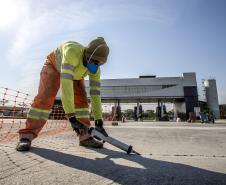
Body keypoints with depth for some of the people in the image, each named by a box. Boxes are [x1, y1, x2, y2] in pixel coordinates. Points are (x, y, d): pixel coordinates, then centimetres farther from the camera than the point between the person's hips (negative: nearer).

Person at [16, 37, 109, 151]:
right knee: (44, 97, -20)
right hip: (54, 66, -4)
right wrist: (71, 116, -58)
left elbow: (95, 93, -24)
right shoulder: (73, 52, -45)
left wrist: (98, 120, -27)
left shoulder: (95, 69, -27)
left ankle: (85, 136, -10)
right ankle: (27, 135, -11)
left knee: (81, 98, -13)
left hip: (75, 73, 4)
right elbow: (65, 83, -54)